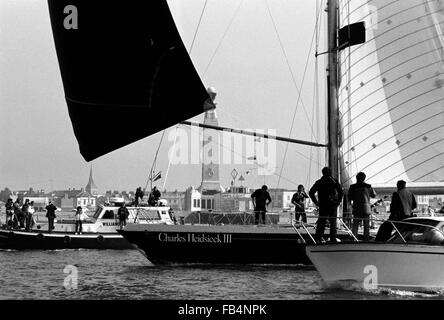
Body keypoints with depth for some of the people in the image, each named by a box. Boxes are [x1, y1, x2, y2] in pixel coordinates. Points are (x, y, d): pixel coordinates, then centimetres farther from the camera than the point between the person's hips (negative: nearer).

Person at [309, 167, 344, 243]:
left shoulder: (319, 182, 4)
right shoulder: (334, 181, 0)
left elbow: (311, 192, -2)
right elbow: (341, 192, -9)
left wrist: (316, 202, 2)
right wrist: (338, 201, 0)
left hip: (322, 205, 1)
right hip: (333, 205, -1)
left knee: (321, 222, 6)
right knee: (333, 222, 4)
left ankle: (318, 237, -1)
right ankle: (333, 239, 0)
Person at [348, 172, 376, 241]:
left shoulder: (353, 187, -2)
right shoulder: (368, 186, 0)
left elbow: (349, 198, 1)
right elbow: (374, 195, 13)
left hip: (356, 209, 0)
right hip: (366, 209, 0)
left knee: (355, 226, 3)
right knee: (366, 226, 7)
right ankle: (366, 240, 6)